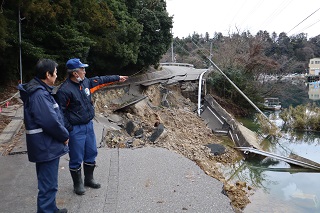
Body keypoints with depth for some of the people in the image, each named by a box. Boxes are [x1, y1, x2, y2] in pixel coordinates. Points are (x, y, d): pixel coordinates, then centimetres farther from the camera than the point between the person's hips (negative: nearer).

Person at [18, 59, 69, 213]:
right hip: (47, 147, -11)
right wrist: (65, 136, -10)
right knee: (48, 185, 1)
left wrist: (62, 135, 7)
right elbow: (51, 121, -26)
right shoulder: (39, 94, -23)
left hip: (44, 145, 11)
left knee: (46, 183, 24)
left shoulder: (39, 90, 9)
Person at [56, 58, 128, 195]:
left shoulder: (86, 82, 3)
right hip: (76, 129, -8)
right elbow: (60, 111, -17)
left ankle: (89, 179, 37)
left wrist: (117, 78, 24)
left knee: (91, 154, 18)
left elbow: (101, 80, 18)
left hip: (89, 125, 8)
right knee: (76, 159, 6)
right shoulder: (65, 90, -20)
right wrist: (68, 129, -17)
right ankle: (77, 184, 26)